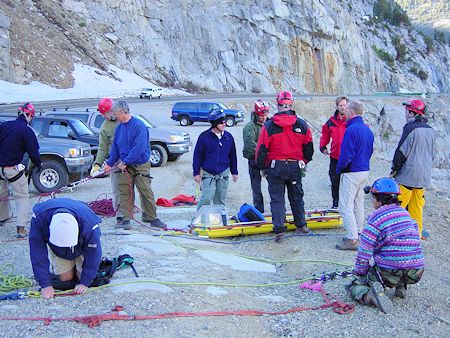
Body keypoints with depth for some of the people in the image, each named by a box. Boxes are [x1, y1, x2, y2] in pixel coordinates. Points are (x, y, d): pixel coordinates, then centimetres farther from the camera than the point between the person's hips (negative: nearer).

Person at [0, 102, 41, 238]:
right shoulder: (26, 131, -11)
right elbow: (33, 152, -11)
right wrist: (38, 164, 7)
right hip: (13, 168, -6)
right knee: (22, 196, 2)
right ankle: (21, 227, -7)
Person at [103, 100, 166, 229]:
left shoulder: (139, 125, -15)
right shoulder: (119, 128, 9)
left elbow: (139, 148, -21)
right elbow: (115, 147, 18)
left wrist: (125, 162, -18)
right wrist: (110, 163, 14)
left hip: (141, 165, -6)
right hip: (125, 166, 6)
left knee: (146, 192, -1)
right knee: (125, 193, 5)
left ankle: (151, 217, 11)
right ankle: (126, 219, 13)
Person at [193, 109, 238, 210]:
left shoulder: (228, 137, 4)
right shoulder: (204, 136, -7)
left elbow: (232, 155, 13)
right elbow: (197, 155, -4)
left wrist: (234, 172, 14)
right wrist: (196, 172, -5)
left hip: (224, 173, 4)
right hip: (208, 173, -4)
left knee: (221, 199, 11)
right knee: (207, 197, -12)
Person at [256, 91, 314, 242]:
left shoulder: (269, 126, -9)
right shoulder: (302, 125, 0)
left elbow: (261, 149, -7)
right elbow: (309, 147, 8)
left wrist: (262, 166, 7)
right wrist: (304, 162, 22)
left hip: (276, 167, -2)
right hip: (296, 167, 3)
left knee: (277, 199, 5)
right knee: (296, 196, 18)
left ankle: (279, 230, 1)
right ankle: (301, 225, 30)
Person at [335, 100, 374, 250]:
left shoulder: (351, 129, -19)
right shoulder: (368, 130, 10)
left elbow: (346, 155, -21)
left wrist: (338, 169, -6)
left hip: (351, 173, -9)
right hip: (365, 171, 9)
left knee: (345, 206, -5)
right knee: (358, 205, 17)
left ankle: (352, 240, -6)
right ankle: (357, 234, 25)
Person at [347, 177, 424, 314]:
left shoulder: (376, 217, -10)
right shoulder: (406, 214, 12)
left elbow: (364, 251, -11)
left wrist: (359, 273, 5)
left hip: (390, 273, -6)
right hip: (417, 273, 6)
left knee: (355, 285, 12)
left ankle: (369, 294, -18)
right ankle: (401, 287, 18)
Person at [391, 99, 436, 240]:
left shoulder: (411, 127, -13)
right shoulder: (430, 130, 11)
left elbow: (402, 151, -14)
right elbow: (431, 154, 19)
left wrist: (395, 169, -6)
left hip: (408, 175, -8)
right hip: (424, 175, 8)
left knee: (398, 204, -2)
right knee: (417, 205, 13)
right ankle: (417, 233, 17)